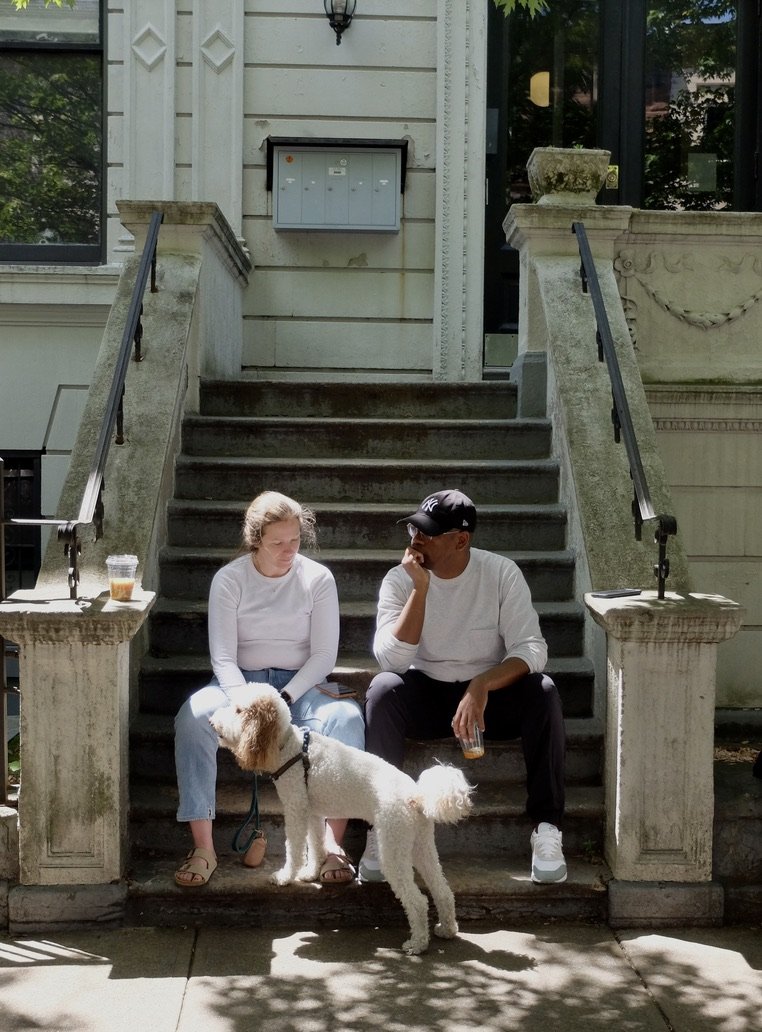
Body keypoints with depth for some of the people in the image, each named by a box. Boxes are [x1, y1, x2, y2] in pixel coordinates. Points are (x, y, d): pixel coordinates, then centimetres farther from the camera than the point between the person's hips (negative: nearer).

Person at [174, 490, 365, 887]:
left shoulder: (317, 578, -2)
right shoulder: (229, 579, -2)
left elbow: (324, 654, -4)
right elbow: (223, 657, -6)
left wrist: (284, 698, -18)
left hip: (300, 682, 0)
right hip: (241, 681, 0)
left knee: (347, 718, -33)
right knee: (192, 717, -32)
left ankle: (332, 842, -31)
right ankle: (203, 848, -29)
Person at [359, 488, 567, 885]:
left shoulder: (502, 573, -11)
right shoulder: (400, 580, -10)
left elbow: (531, 648, -19)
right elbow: (391, 660, -22)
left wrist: (481, 687, -35)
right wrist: (420, 589, -28)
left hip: (491, 692, 0)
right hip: (426, 694, 0)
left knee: (543, 692, -29)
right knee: (382, 689, -31)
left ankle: (546, 828, -23)